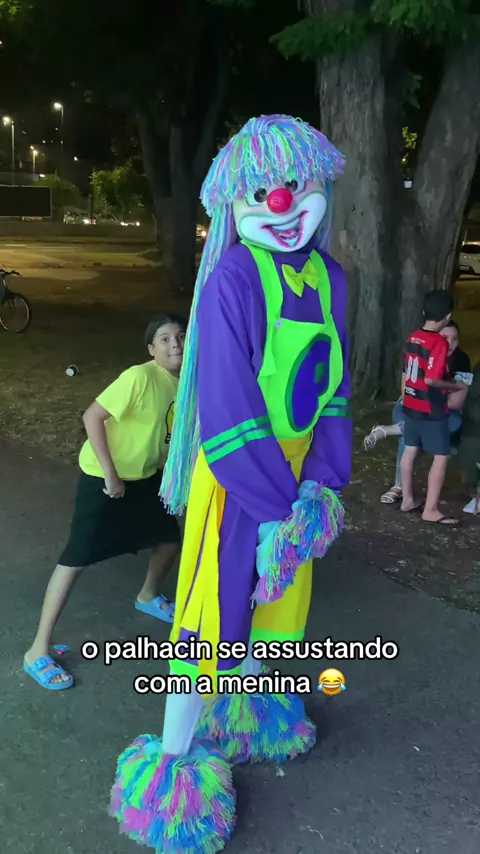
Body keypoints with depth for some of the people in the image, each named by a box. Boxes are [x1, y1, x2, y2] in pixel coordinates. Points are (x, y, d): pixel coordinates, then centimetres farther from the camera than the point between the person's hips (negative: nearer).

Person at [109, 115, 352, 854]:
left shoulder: (326, 275, 1)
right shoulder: (235, 276, -20)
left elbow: (333, 385, 4)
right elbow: (225, 408, -23)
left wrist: (324, 483, -5)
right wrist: (276, 503, -21)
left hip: (292, 466, 7)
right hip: (234, 475, -7)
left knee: (275, 593, 22)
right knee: (214, 611, 4)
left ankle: (242, 710, 48)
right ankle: (174, 762, 24)